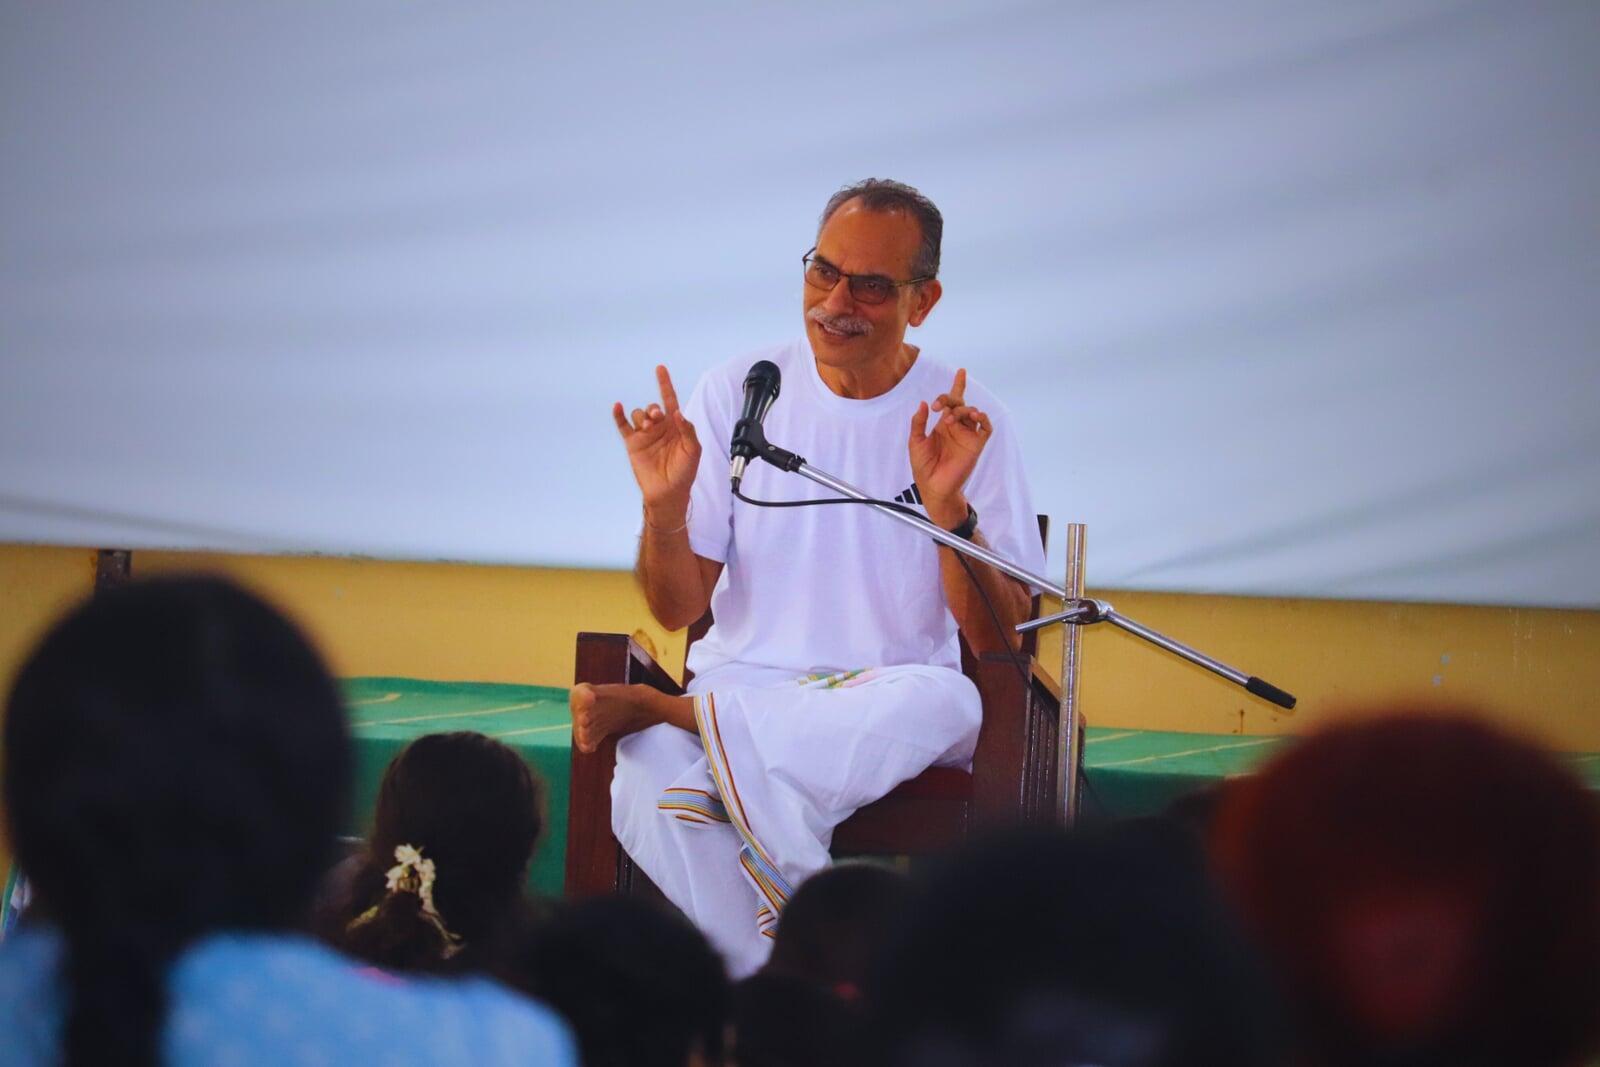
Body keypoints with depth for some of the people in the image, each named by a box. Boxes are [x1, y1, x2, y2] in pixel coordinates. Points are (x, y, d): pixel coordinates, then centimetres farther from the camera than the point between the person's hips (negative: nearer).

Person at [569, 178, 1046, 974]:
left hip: (887, 704, 0)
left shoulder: (965, 422, 0)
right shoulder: (738, 394, 5)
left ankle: (658, 707, -25)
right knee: (652, 777, -36)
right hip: (742, 682, 0)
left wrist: (949, 508, -22)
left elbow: (1000, 643, -7)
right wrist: (664, 509, -16)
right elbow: (678, 610, 4)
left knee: (946, 701, -38)